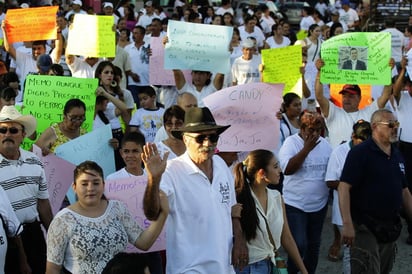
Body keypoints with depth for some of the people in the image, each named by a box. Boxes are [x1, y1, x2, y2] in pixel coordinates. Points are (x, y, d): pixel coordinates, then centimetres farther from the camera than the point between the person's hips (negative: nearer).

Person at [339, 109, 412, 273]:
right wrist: (347, 224, -26)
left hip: (391, 228, 8)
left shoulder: (397, 155, 11)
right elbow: (344, 187, -19)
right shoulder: (360, 152, -12)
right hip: (365, 228, -7)